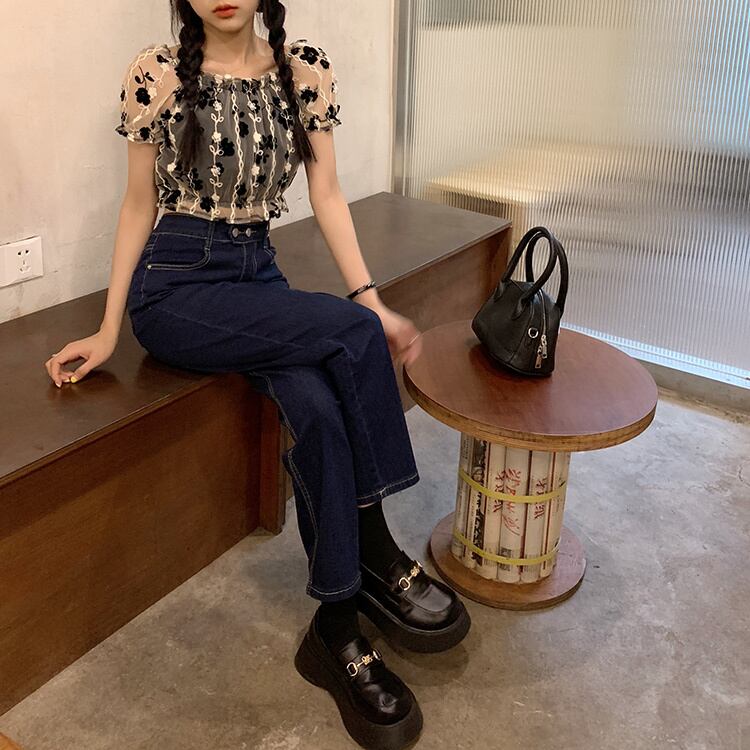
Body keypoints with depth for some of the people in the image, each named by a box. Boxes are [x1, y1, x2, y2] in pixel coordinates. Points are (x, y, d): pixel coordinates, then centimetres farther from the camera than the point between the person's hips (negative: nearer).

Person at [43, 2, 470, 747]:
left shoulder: (306, 68, 3)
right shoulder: (155, 73, -5)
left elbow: (325, 194, 2)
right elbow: (138, 205, 0)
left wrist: (369, 295, -9)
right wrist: (108, 330, -1)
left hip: (259, 273, 4)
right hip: (176, 284, -3)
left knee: (320, 408, -27)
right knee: (352, 333, -26)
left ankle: (337, 630, -13)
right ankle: (375, 552, -11)